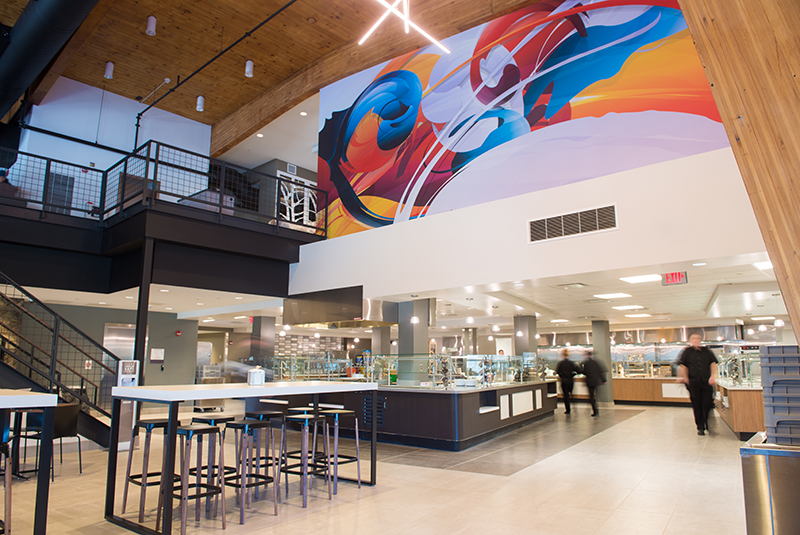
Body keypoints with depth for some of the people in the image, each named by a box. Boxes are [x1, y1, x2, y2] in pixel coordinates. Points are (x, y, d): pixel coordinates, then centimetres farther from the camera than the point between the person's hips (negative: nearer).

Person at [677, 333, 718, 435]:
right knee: (697, 405, 1)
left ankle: (708, 426, 15)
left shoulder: (707, 351, 12)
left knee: (708, 404, -3)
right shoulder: (687, 351, 7)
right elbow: (682, 365, 4)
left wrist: (713, 376, -3)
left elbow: (713, 363, 10)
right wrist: (685, 378, -8)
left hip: (706, 382, 1)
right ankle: (700, 427, 9)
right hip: (693, 382, -1)